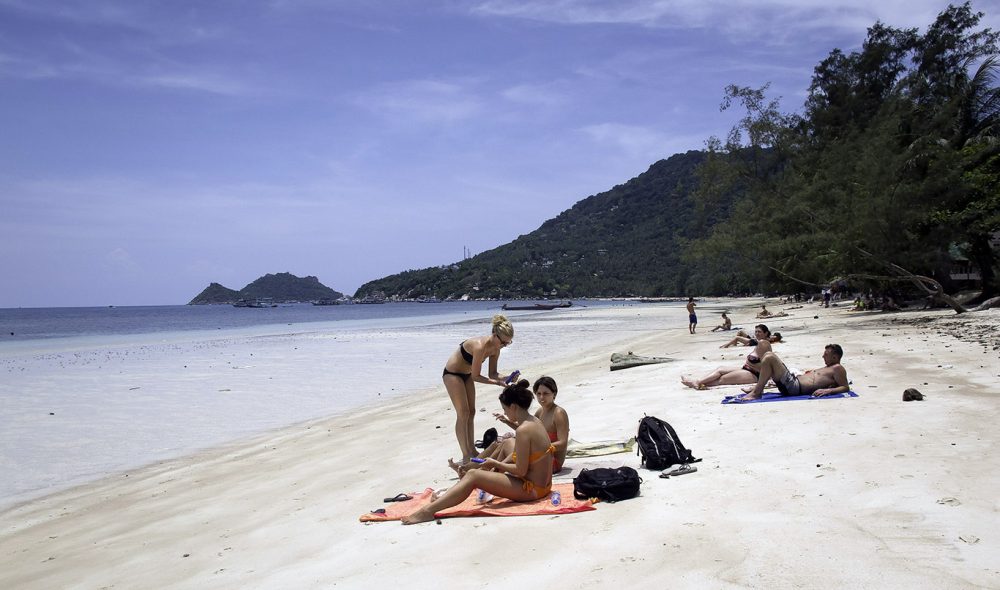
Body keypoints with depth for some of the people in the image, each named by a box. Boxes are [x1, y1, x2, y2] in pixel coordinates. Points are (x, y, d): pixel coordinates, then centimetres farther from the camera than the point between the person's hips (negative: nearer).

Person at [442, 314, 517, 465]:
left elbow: (492, 373, -3)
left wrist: (506, 378, -21)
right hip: (452, 373, -8)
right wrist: (497, 383, -30)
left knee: (471, 412, 10)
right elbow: (476, 376, -28)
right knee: (463, 413, -8)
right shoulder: (480, 346, -35)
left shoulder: (495, 348, -10)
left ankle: (472, 451, 18)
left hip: (466, 374, 9)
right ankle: (466, 455, -3)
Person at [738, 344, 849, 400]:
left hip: (794, 387, -10)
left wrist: (828, 390, -24)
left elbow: (846, 388, -12)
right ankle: (758, 387, 6)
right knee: (768, 355, 14)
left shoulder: (837, 368, -1)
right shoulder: (827, 368, 27)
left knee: (769, 358, -20)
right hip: (793, 381, 10)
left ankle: (756, 393, -18)